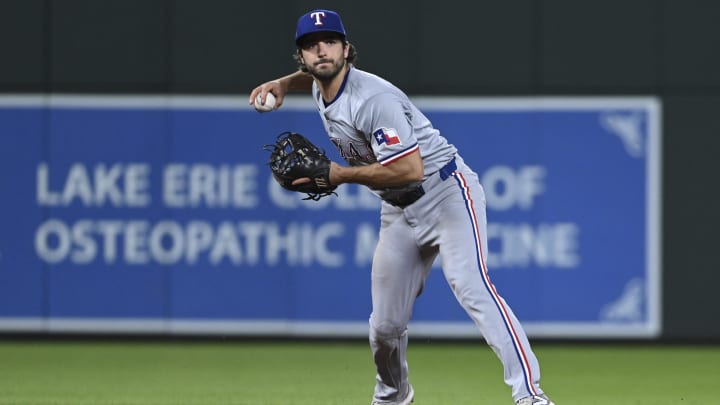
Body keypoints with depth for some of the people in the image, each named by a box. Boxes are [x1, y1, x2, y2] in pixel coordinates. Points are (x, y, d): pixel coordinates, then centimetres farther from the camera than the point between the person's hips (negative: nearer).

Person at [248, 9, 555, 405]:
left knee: (469, 285, -29)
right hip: (399, 212, 9)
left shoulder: (373, 100, -23)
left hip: (445, 191, -8)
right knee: (385, 325, 8)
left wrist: (340, 175, -21)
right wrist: (283, 83, 12)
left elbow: (410, 169, -30)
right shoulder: (321, 91, 5)